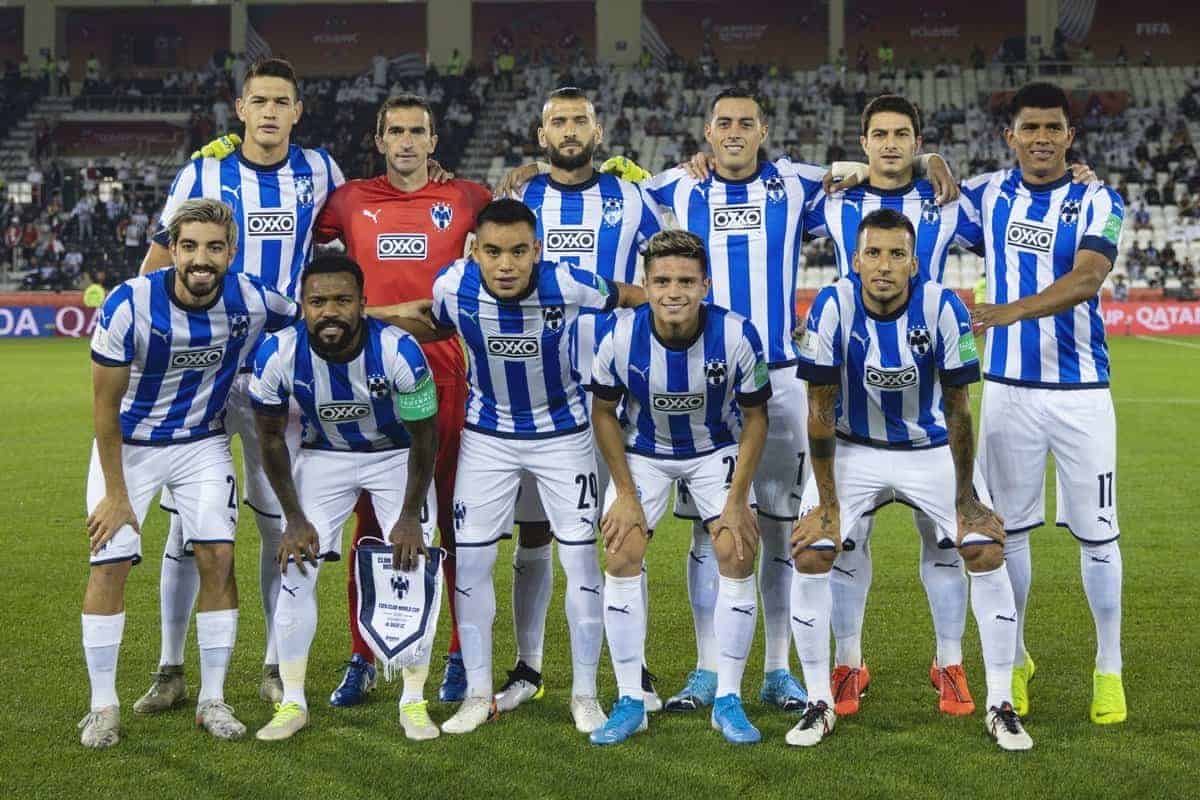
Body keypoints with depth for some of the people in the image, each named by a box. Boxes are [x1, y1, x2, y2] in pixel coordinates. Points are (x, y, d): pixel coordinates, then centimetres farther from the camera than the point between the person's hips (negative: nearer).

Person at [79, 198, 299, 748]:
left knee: (217, 556, -8)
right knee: (110, 563, -7)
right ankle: (102, 705, 6)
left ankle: (212, 700, 5)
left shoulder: (252, 303, -20)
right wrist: (115, 493, -13)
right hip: (128, 444, -2)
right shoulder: (129, 306, -26)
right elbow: (106, 407, -16)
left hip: (203, 442, 2)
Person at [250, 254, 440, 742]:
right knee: (296, 570, -7)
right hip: (323, 455, 2)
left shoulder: (397, 350, -31)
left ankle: (414, 702, 6)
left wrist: (410, 515, -12)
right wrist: (294, 518, -9)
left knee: (413, 569, -9)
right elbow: (271, 438, -9)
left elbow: (424, 436, -16)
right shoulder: (278, 354, -26)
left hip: (397, 456, -2)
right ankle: (292, 703, 7)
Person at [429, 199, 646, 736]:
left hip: (562, 433, -1)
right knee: (470, 560, -1)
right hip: (488, 436, 1)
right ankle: (478, 695, 13)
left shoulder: (566, 285, -26)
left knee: (581, 559, -2)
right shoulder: (454, 288, -22)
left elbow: (634, 297, -6)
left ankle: (585, 694, 12)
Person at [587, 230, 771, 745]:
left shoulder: (736, 335, -27)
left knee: (738, 554, -12)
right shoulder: (621, 337, -26)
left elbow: (755, 417, -12)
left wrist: (738, 499, -13)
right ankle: (629, 702, 2)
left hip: (717, 450, 0)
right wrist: (626, 494, -10)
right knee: (620, 556, -10)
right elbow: (604, 412, -9)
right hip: (643, 451, 1)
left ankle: (728, 701, 1)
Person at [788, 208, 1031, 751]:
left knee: (987, 550, -13)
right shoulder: (832, 308, -21)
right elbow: (820, 411, -14)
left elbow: (958, 410, -10)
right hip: (854, 451, 0)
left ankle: (1000, 706, 2)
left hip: (932, 451, 0)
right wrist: (828, 504, -13)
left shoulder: (943, 308, -21)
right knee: (810, 553, -15)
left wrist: (964, 498, -7)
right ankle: (820, 704, 1)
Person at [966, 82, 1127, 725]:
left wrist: (1014, 310, -34)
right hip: (1008, 387, 2)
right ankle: (1014, 660, 21)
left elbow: (1087, 278, -19)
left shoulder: (1098, 202, -2)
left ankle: (1108, 670, 15)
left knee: (1097, 534, 2)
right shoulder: (988, 194, 6)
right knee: (1007, 528, 6)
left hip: (1080, 389, -2)